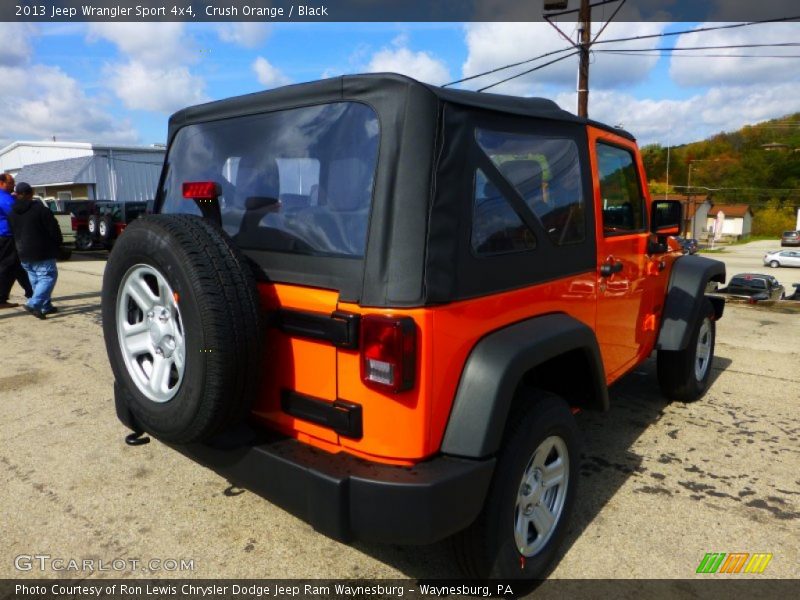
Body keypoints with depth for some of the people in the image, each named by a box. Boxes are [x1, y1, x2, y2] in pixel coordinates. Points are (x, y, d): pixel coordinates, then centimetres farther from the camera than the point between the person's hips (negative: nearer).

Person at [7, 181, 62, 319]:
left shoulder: (12, 213, 8)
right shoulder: (40, 209, -12)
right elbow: (53, 229, -11)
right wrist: (58, 244, 4)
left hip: (24, 254, 7)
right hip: (42, 252, -6)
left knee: (35, 279, 15)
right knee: (48, 277, -4)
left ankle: (46, 306, 16)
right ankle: (34, 304, -19)